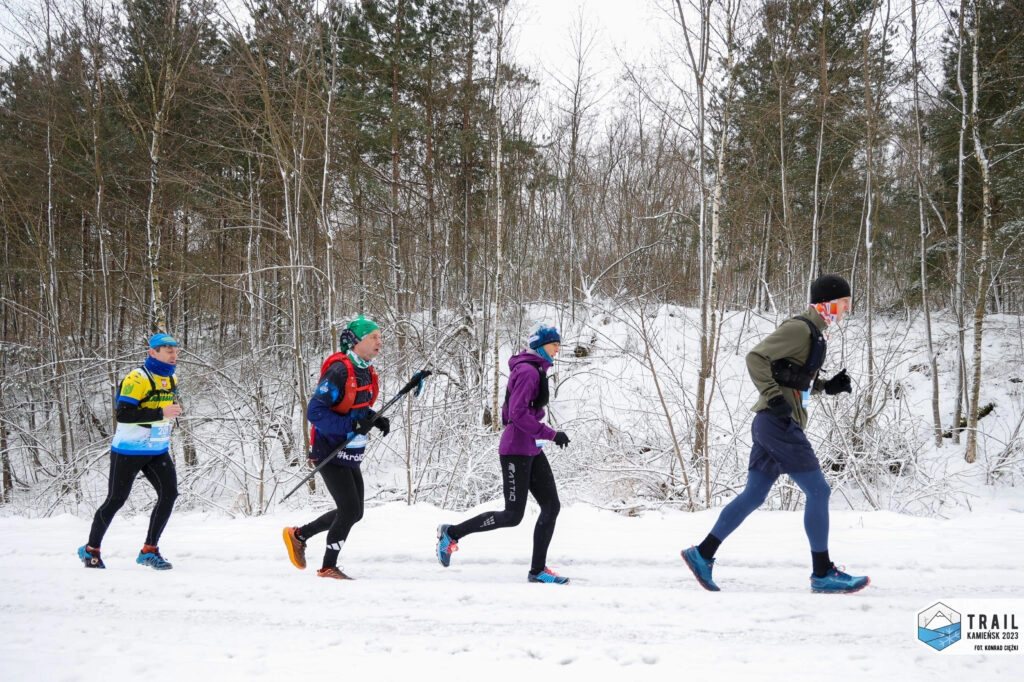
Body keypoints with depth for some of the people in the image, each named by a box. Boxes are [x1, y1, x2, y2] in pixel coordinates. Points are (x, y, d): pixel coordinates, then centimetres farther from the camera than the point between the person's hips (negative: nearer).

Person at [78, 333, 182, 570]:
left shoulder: (171, 379, 8)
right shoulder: (137, 378, -19)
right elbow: (123, 414, -27)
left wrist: (173, 411, 5)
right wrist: (161, 413, -29)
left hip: (158, 451, 7)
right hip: (129, 450, -7)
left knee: (169, 493, -7)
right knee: (115, 500, 2)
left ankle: (149, 551, 4)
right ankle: (90, 550, 22)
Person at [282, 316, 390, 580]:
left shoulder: (367, 372, 8)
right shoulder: (339, 371, -20)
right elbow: (315, 411, -24)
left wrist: (375, 419, 1)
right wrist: (352, 425, -30)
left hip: (351, 455, 9)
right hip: (330, 453, -9)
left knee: (353, 512, 12)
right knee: (350, 509, -7)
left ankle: (299, 534, 28)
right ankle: (328, 567, 10)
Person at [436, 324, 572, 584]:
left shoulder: (535, 371, 15)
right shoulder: (527, 371, -16)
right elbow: (518, 413, -24)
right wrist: (551, 434, -23)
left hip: (532, 450, 10)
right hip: (516, 450, -10)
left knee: (551, 506, 4)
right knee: (513, 515, -6)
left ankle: (538, 570, 10)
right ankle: (451, 533, 8)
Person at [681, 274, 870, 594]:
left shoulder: (814, 333, 19)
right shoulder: (799, 328, -11)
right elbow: (756, 357, -18)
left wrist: (828, 386, 9)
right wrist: (774, 397, -24)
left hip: (773, 424, 10)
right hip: (779, 423, -10)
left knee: (753, 496, 10)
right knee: (818, 491, -6)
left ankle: (702, 554, 14)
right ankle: (822, 574, 1)